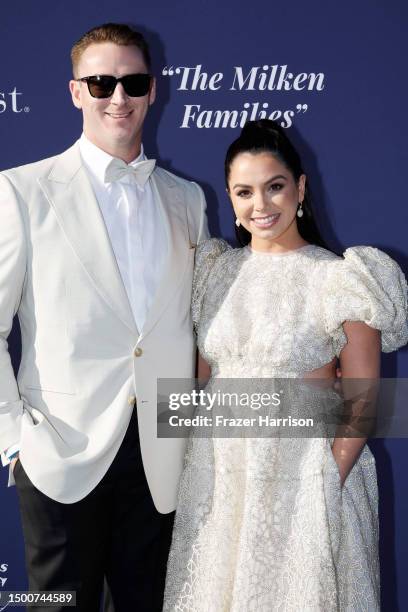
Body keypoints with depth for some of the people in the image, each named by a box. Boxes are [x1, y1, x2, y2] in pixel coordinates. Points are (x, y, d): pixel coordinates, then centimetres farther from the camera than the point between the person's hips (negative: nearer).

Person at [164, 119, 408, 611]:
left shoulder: (339, 279, -11)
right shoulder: (216, 270, 3)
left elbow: (363, 402, -8)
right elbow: (203, 374, 10)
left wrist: (330, 479, -14)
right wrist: (200, 456, 5)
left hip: (303, 476, -4)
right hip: (217, 471, 4)